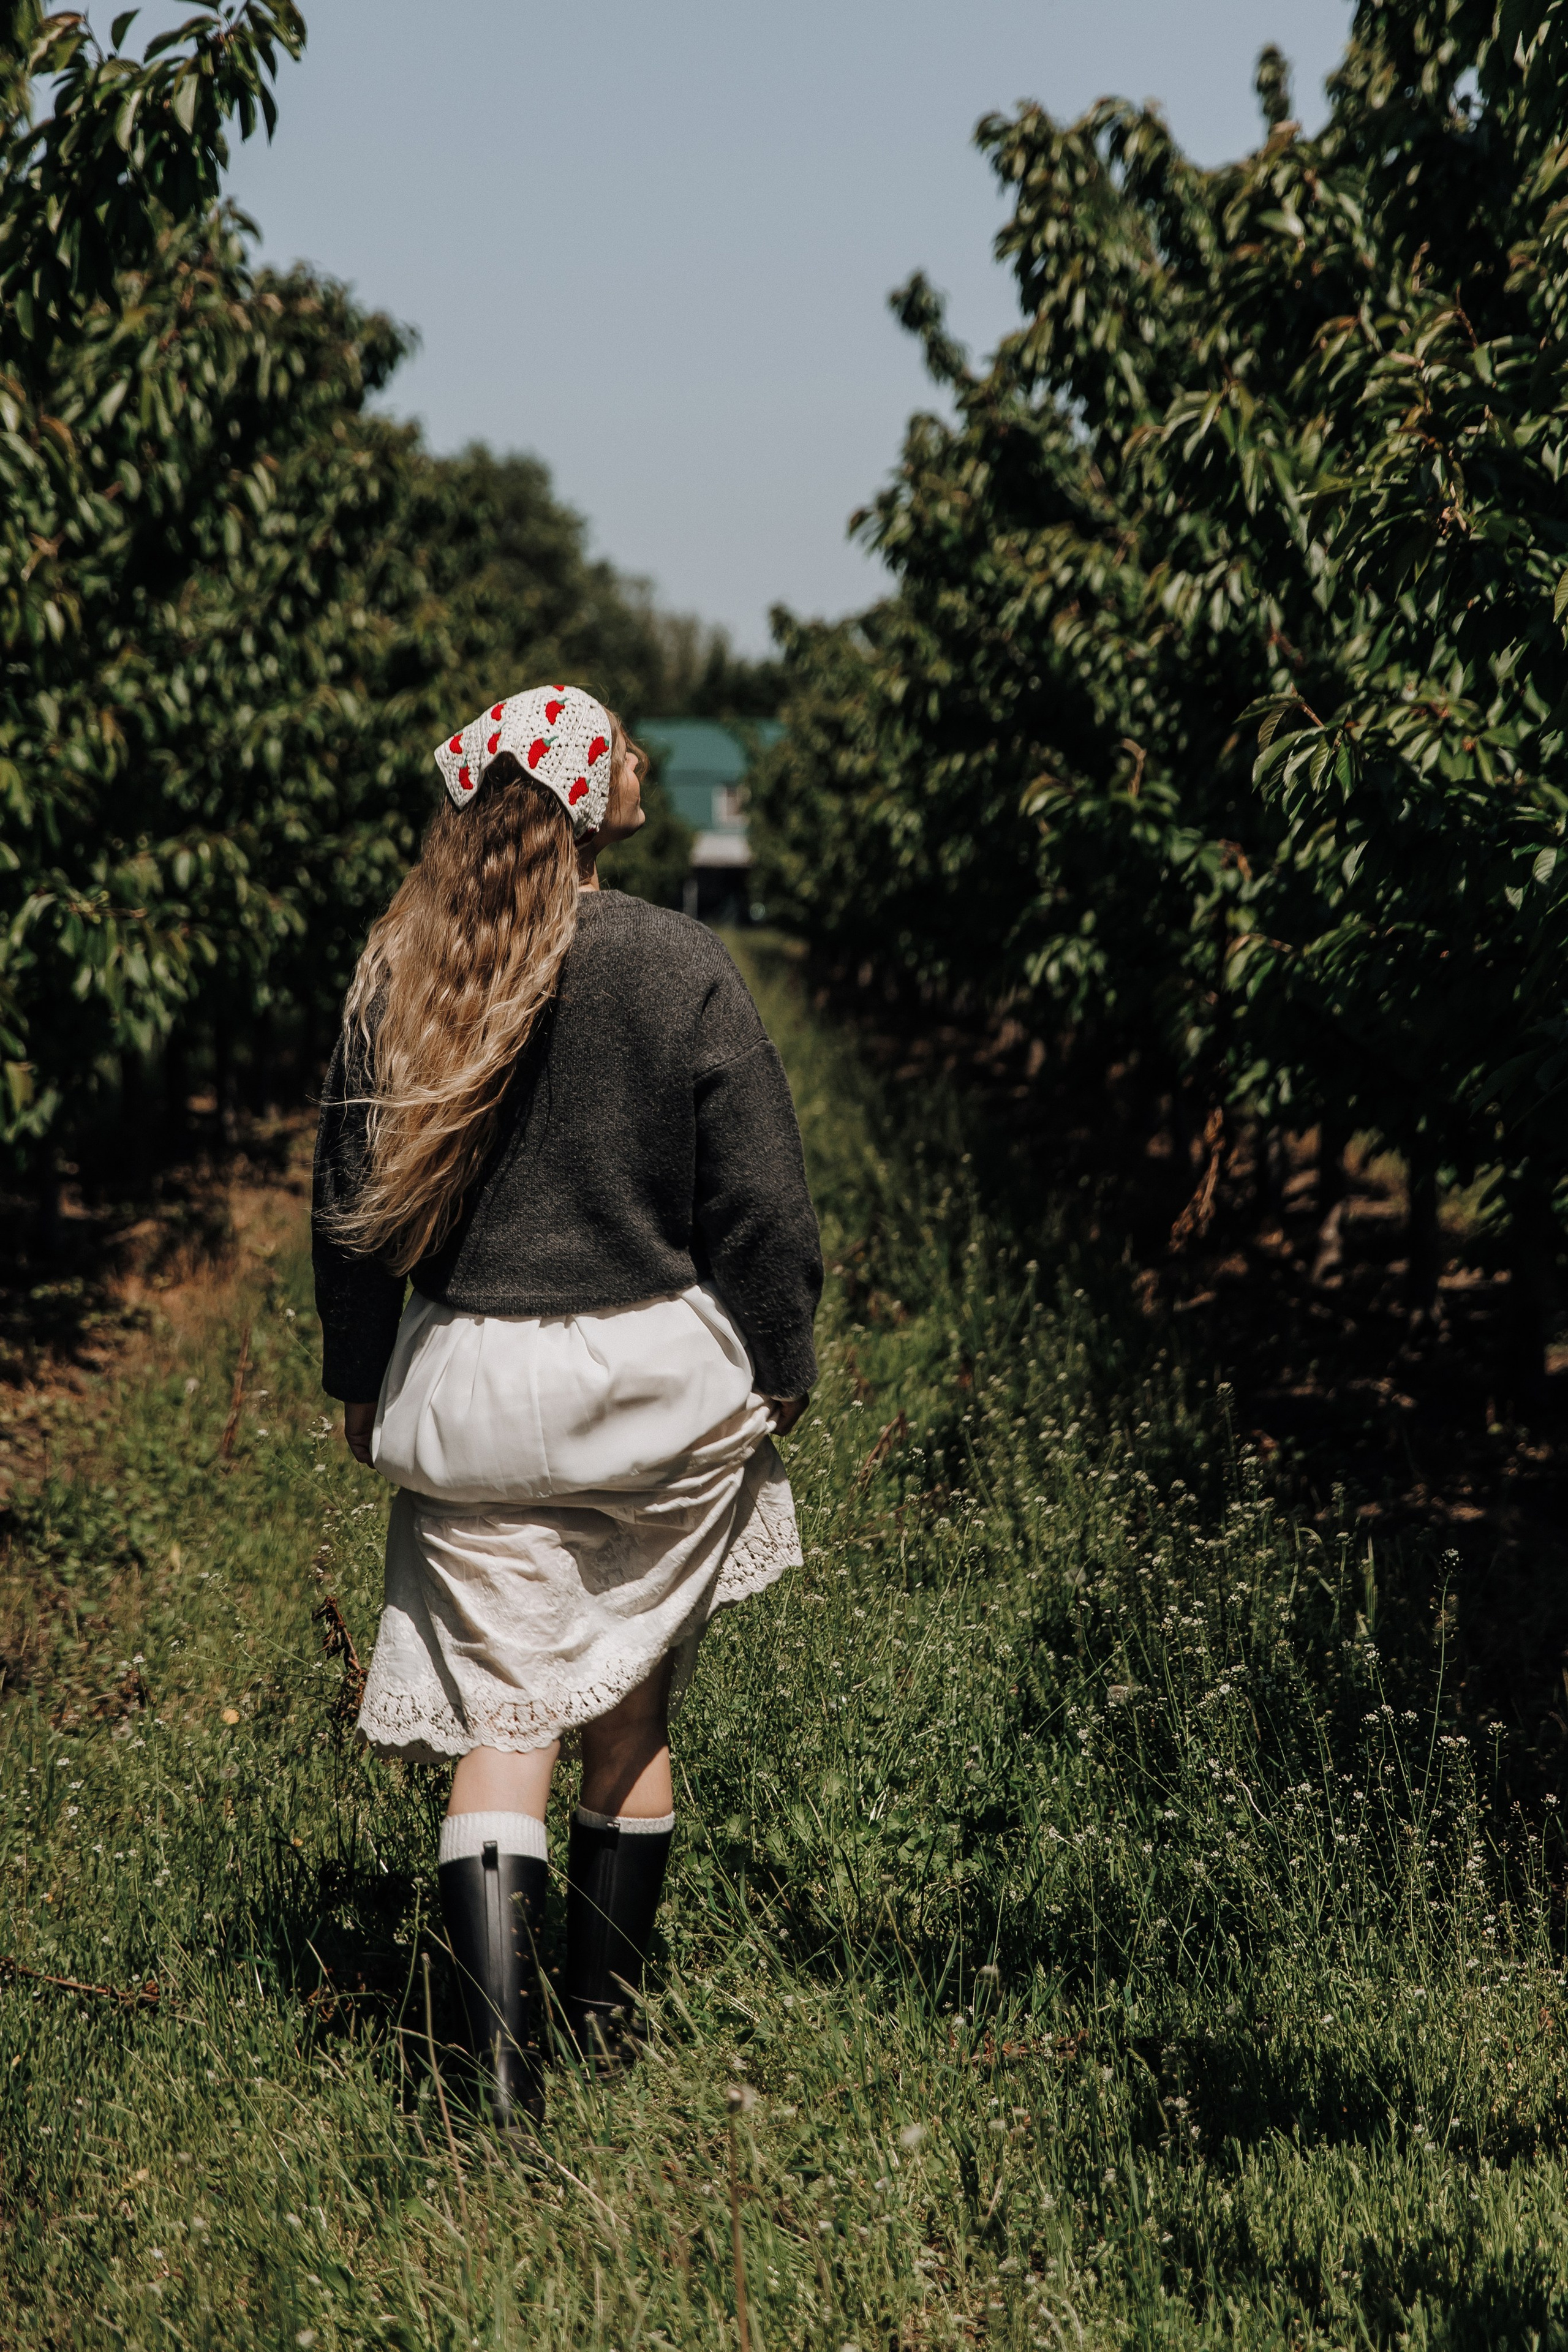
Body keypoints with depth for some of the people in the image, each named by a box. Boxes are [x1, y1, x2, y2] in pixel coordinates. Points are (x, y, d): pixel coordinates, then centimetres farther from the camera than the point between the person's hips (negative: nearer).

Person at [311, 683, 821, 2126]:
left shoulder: (396, 979, 0)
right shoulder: (682, 970, -8)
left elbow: (352, 1201, 7)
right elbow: (762, 1200, -5)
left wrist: (362, 1384, 18)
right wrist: (779, 1370, 8)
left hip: (466, 1385, 1)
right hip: (657, 1383, -1)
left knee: (498, 1721, 3)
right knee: (631, 1712, 15)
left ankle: (503, 2050, -8)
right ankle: (611, 2017, 28)